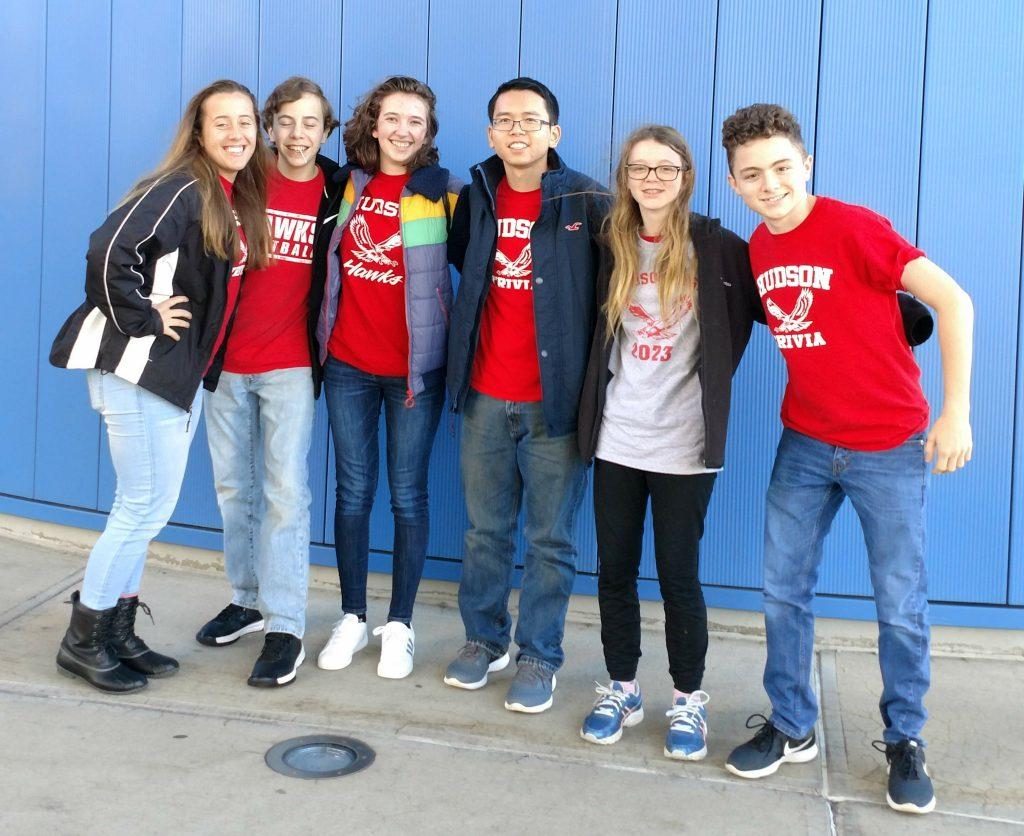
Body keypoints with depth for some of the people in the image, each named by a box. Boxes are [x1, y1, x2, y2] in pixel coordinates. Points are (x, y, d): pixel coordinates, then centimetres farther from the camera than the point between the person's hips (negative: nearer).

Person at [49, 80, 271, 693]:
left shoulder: (239, 199, 11)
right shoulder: (181, 191, -15)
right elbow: (109, 251, -27)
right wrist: (141, 318, -17)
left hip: (184, 373, 9)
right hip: (141, 366, -9)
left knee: (142, 508, 14)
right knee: (147, 508, -3)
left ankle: (118, 632, 26)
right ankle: (83, 640, 12)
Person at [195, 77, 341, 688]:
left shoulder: (337, 195, -1)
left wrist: (324, 351, 1)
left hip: (290, 366, -2)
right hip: (226, 360, 3)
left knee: (285, 492, -7)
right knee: (234, 487, 11)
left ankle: (286, 628, -1)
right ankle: (248, 599, 28)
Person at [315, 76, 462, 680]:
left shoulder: (442, 196, -4)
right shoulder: (348, 185, 7)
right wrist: (321, 340, 13)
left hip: (414, 367, -3)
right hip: (348, 363, 3)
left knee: (408, 494, 4)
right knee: (354, 489, 9)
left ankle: (400, 625, 16)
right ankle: (352, 617, 22)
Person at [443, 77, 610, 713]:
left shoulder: (586, 202, -6)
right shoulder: (477, 198, 8)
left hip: (555, 398, -4)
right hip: (485, 396, 4)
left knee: (550, 538, 4)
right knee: (486, 529, 14)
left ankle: (540, 657, 17)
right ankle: (484, 640, 30)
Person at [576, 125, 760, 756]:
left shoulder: (717, 247, -5)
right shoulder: (613, 247, 6)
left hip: (684, 440, -3)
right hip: (618, 435, 4)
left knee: (679, 574, 2)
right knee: (615, 569, 9)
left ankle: (690, 699, 20)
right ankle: (622, 691, 25)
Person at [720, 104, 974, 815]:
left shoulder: (854, 228, -16)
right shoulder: (758, 248, 2)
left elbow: (952, 301, -18)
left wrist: (956, 411, -20)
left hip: (888, 448, -5)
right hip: (805, 444, 5)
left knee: (901, 605, 3)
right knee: (784, 590, 8)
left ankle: (905, 741, 22)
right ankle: (792, 728, 25)